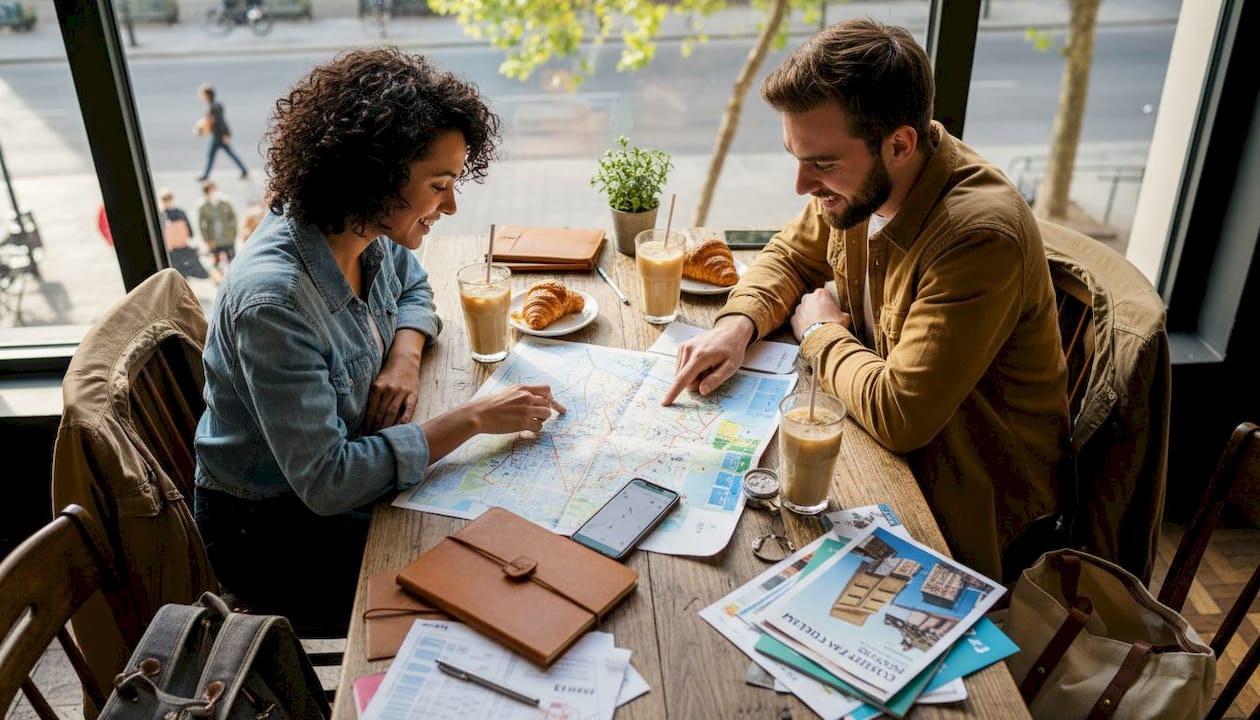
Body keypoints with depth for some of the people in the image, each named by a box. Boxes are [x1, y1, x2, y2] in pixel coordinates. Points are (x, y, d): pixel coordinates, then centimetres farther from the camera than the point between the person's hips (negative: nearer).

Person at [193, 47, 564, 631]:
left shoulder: (371, 231, -12)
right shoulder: (273, 300, -35)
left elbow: (411, 288, 12)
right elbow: (325, 482, -33)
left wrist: (406, 355, -10)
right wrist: (474, 418, -29)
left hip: (347, 472, 7)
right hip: (273, 528, -7)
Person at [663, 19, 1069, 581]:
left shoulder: (980, 235, -34)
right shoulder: (861, 178, -10)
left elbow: (899, 413, -35)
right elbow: (790, 255, 8)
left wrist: (822, 333, -16)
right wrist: (737, 323, -13)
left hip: (969, 500, -7)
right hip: (888, 425, 7)